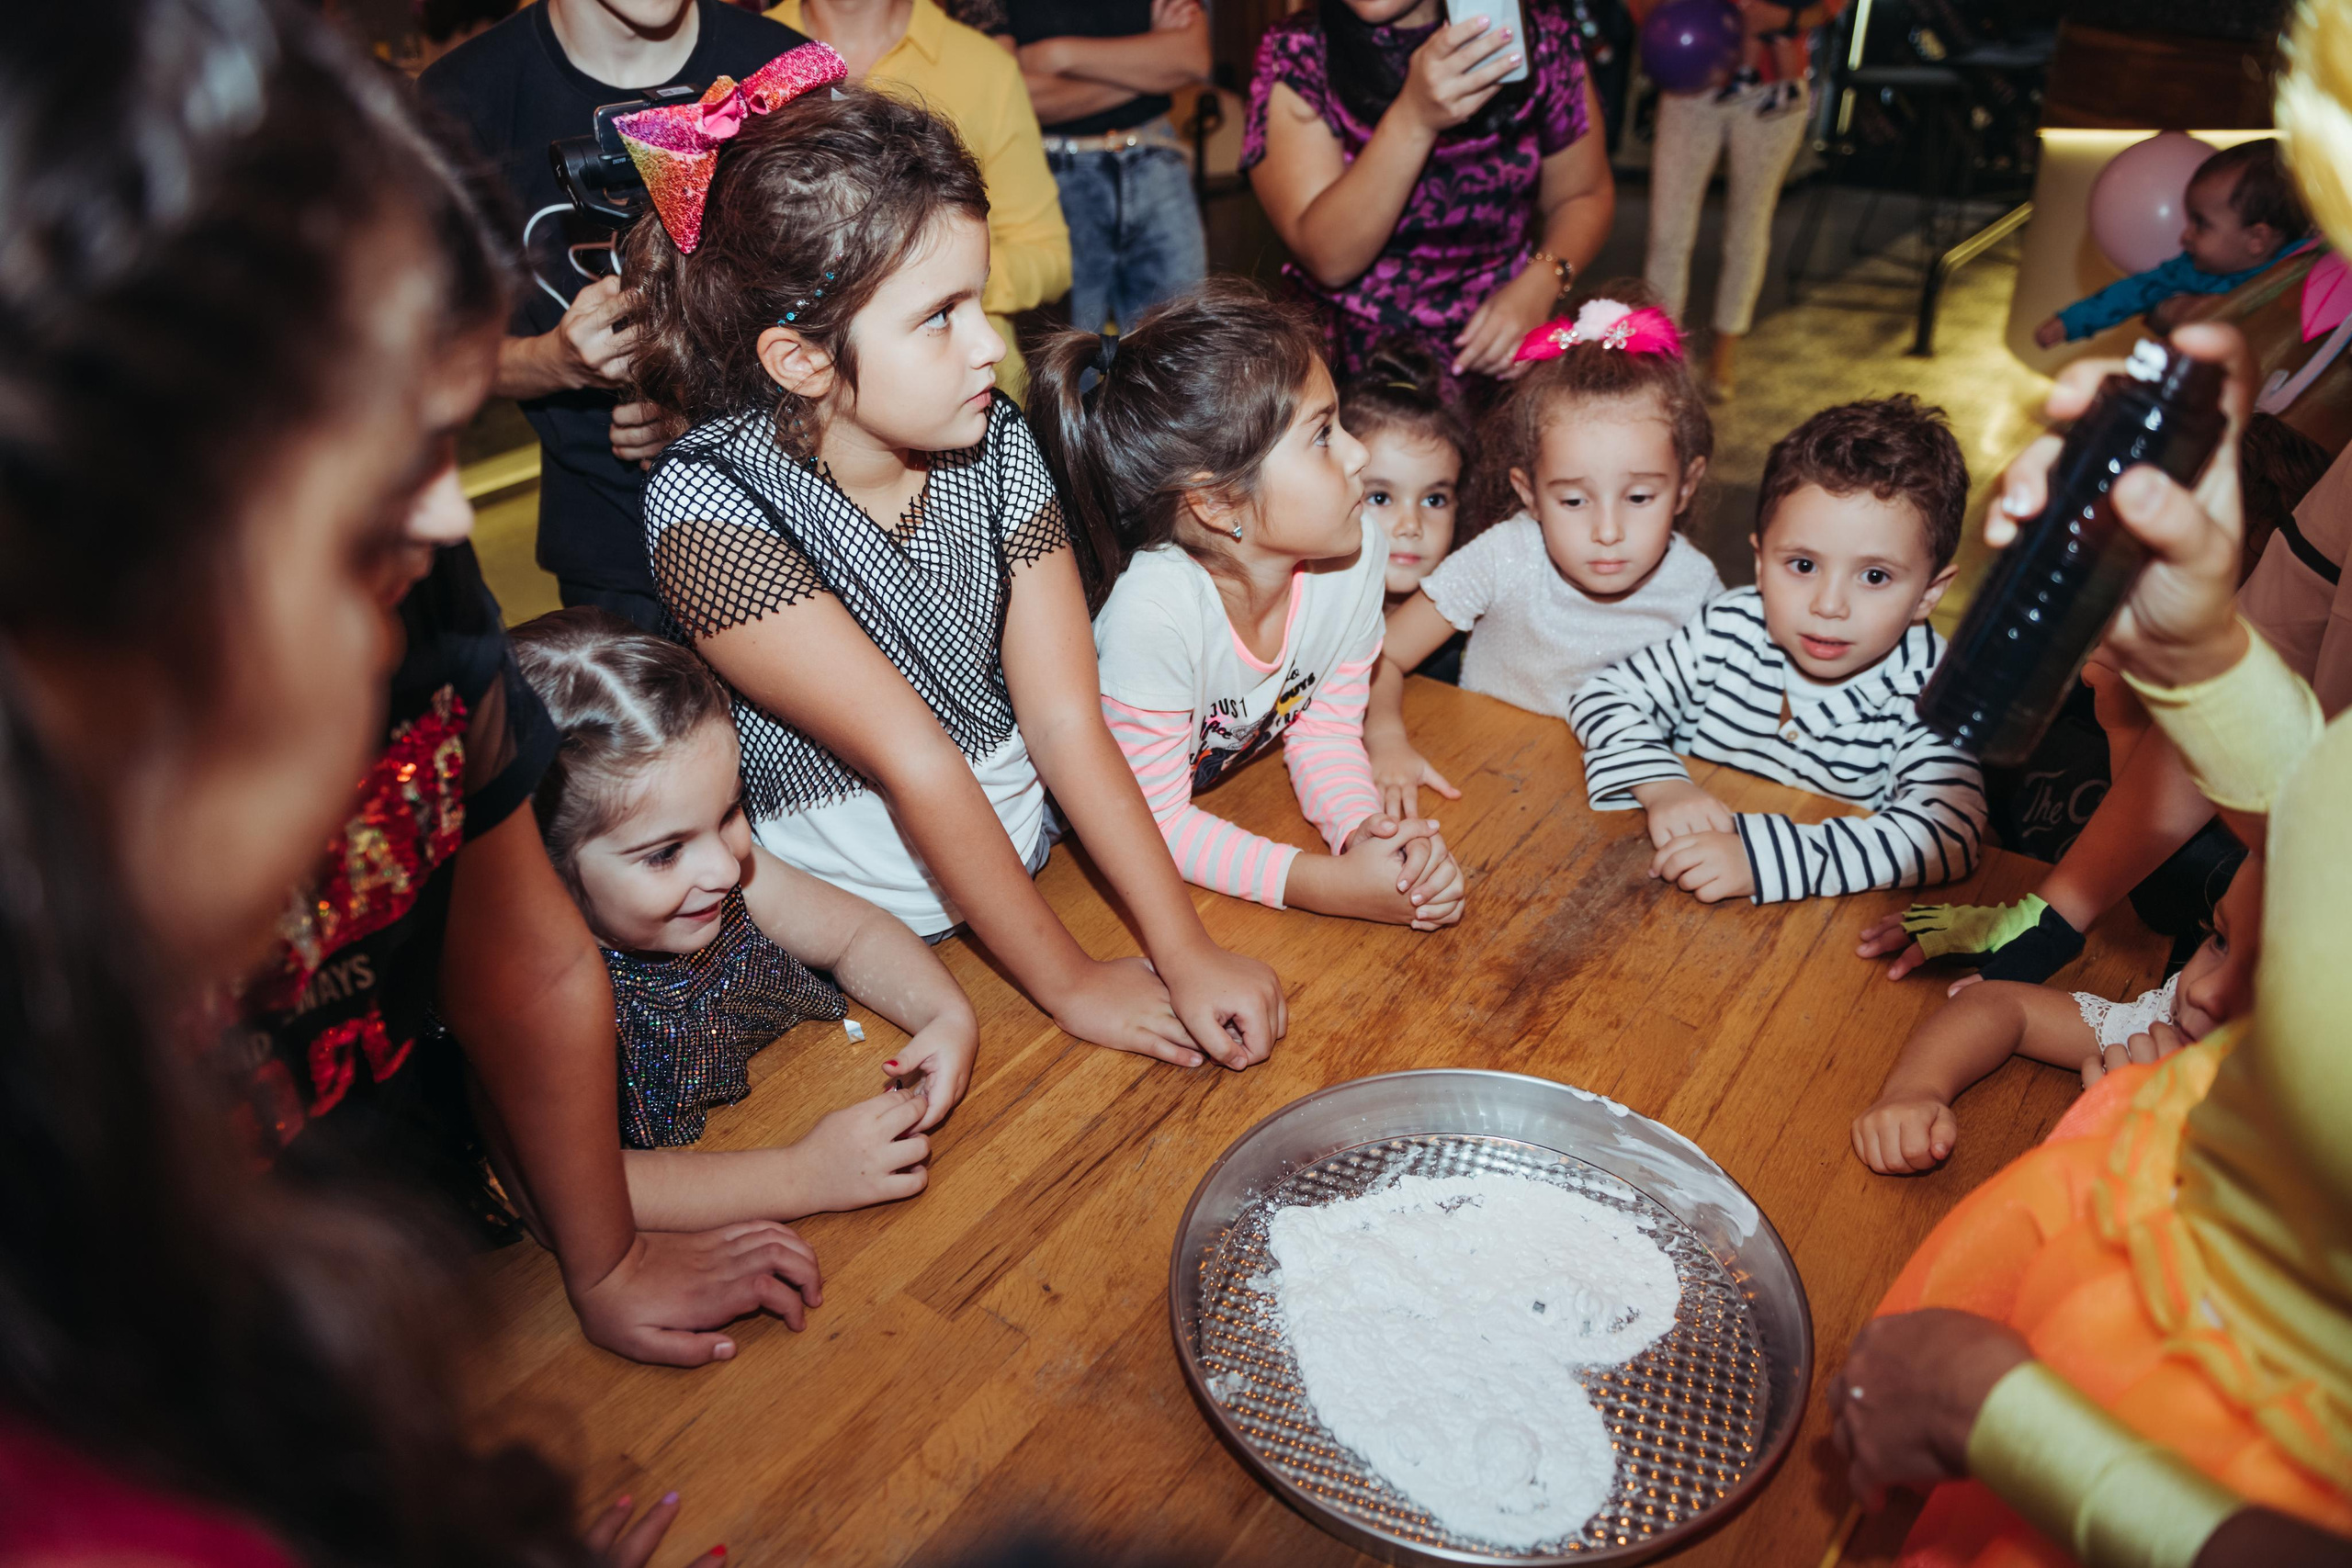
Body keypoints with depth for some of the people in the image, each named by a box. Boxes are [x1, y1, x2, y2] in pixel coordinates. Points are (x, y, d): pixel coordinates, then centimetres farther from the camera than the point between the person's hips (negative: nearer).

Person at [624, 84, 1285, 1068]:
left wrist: (1186, 951, -16)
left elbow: (1066, 718, -10)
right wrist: (1069, 984, -18)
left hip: (1016, 873, 4)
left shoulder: (994, 443, -5)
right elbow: (914, 763, -22)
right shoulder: (708, 505, -20)